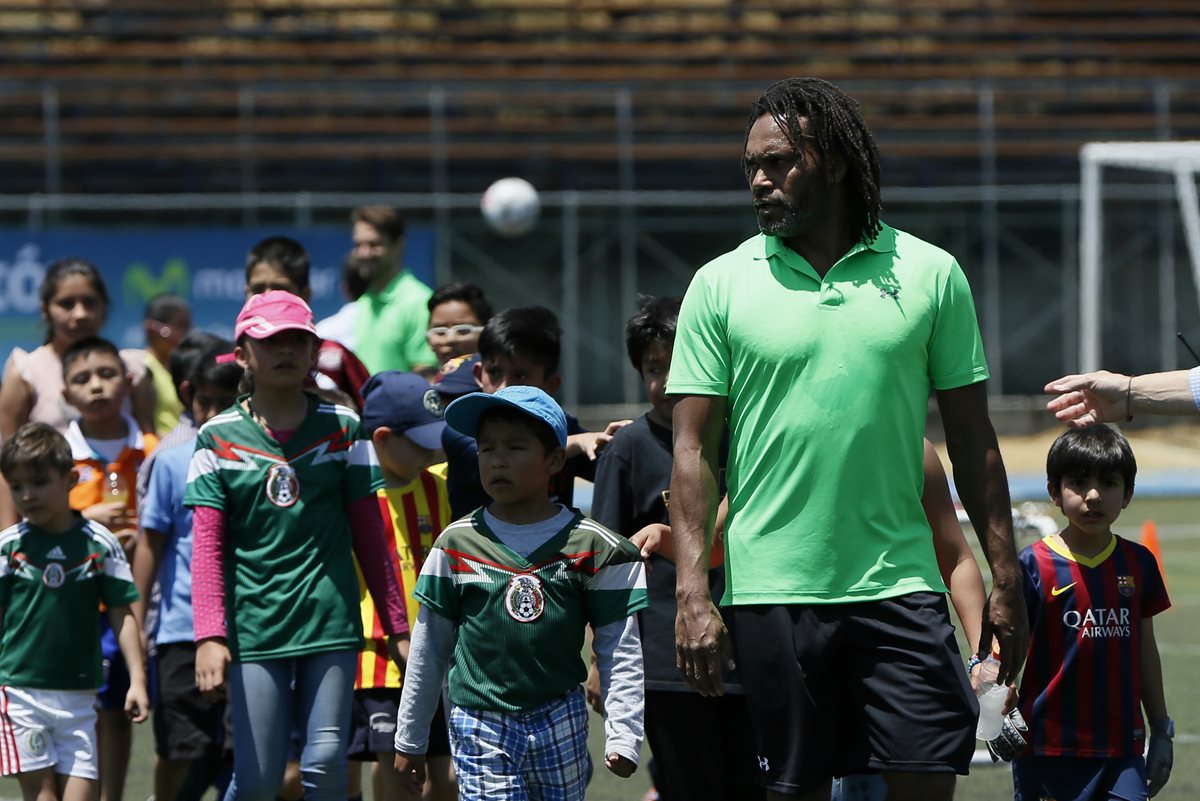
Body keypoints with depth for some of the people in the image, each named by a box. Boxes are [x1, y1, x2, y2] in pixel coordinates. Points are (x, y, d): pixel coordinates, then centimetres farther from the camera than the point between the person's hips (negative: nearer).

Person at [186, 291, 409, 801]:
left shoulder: (343, 429, 6)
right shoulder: (218, 438, 3)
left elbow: (370, 534, 10)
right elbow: (207, 545, 0)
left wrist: (396, 626, 9)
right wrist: (210, 635, -10)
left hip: (331, 623, 1)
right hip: (254, 625, -1)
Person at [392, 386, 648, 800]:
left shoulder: (593, 547, -1)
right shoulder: (458, 544, 2)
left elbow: (621, 649, 2)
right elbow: (428, 647, 9)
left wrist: (623, 735, -5)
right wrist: (409, 739, 11)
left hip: (561, 721, 1)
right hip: (479, 726, -1)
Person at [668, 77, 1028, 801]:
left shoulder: (931, 274, 5)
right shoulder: (721, 286, 3)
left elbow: (972, 436, 9)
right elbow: (694, 450, 2)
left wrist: (1006, 578, 5)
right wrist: (693, 596, -6)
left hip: (900, 585, 0)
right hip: (770, 592, 0)